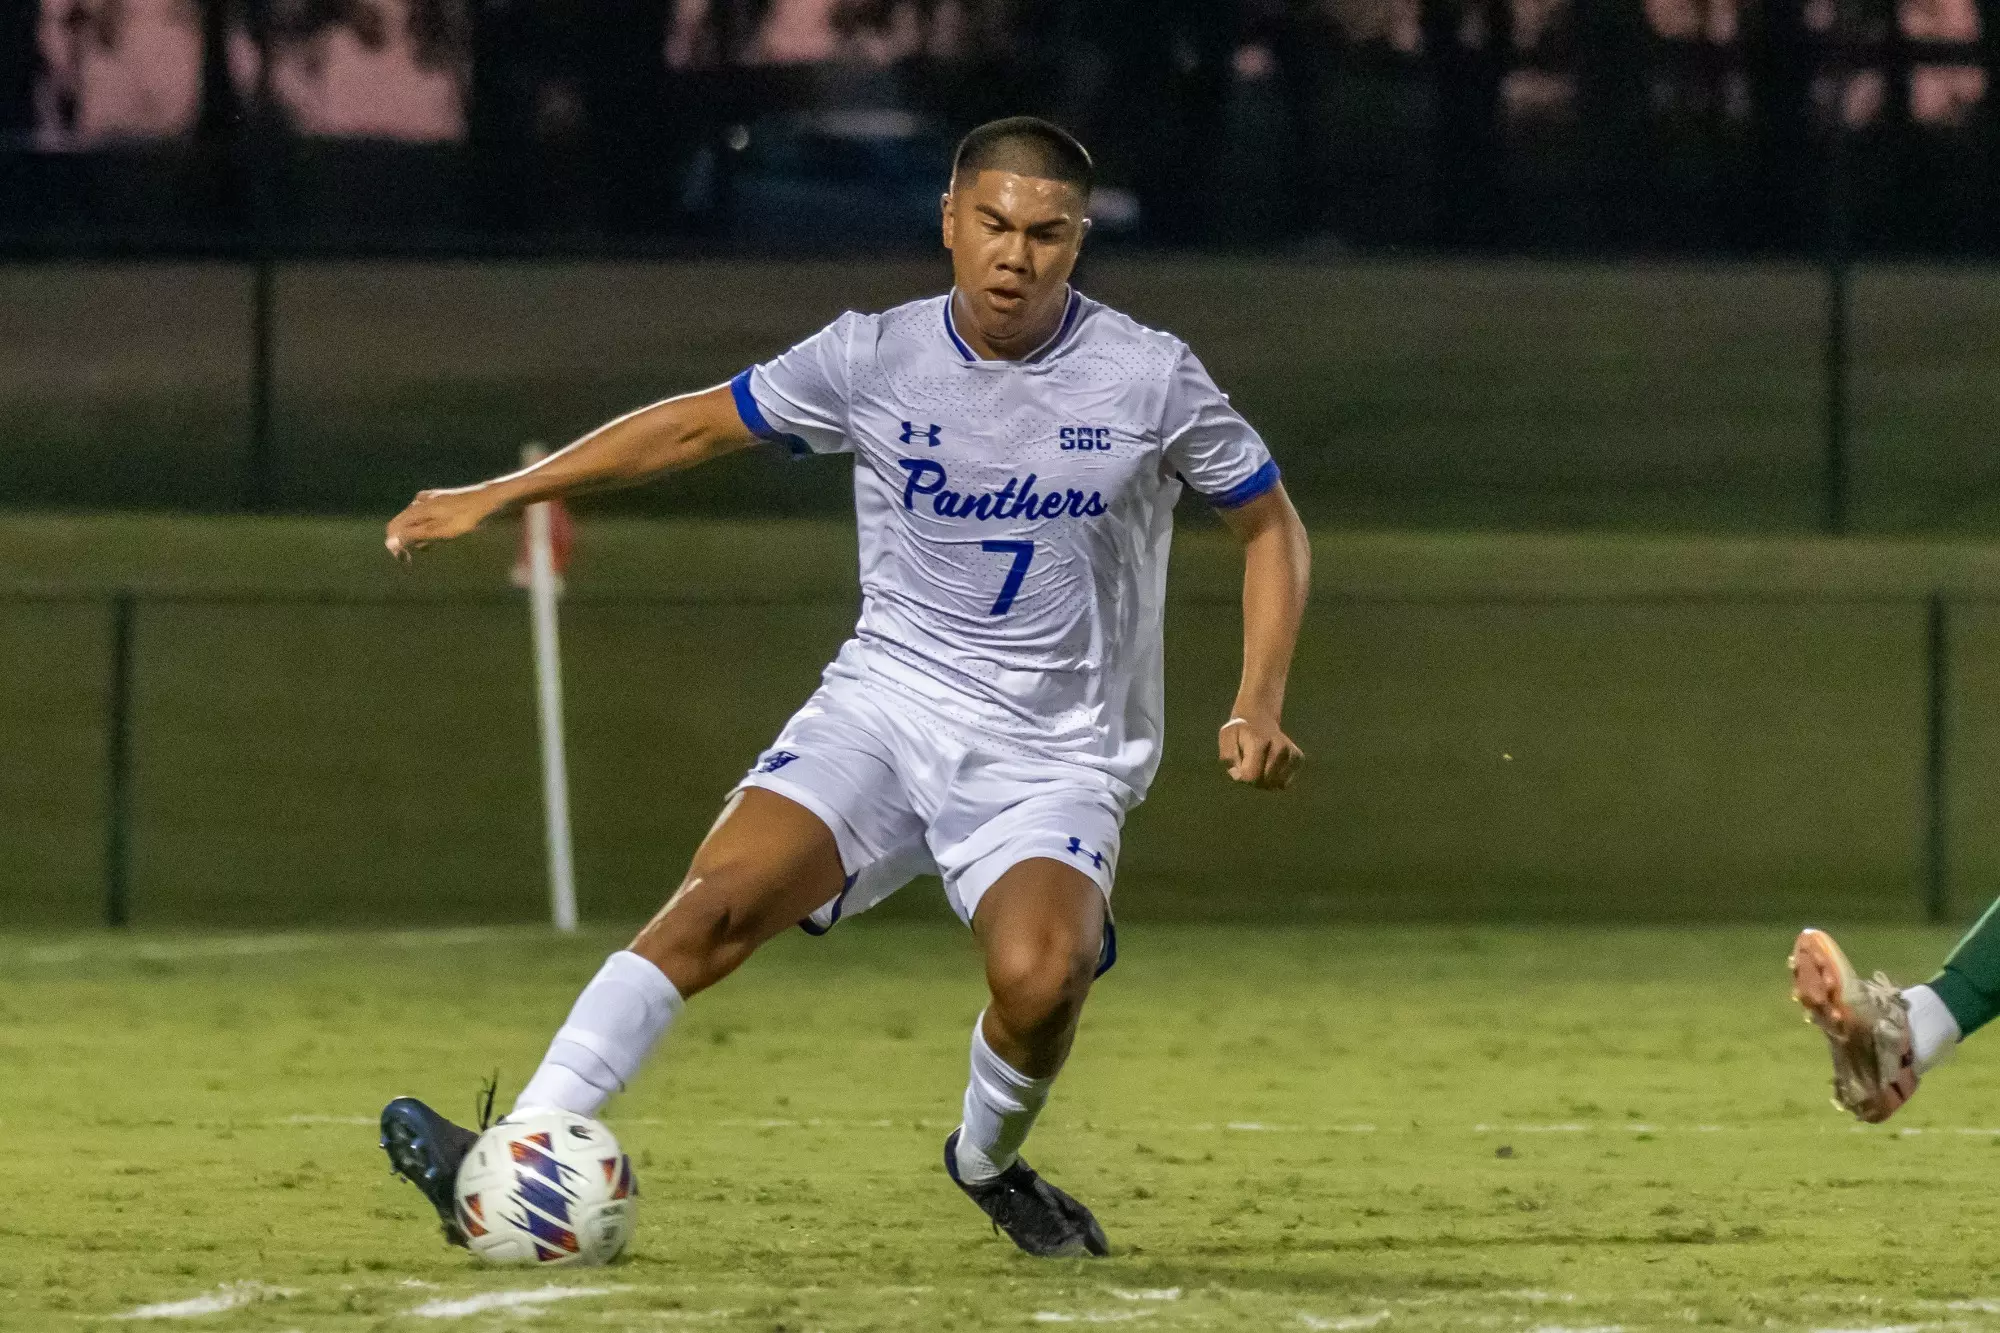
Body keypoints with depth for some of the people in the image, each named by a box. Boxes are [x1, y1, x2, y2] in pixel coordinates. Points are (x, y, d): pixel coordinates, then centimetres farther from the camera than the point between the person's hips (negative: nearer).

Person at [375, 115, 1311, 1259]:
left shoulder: (1150, 378, -6)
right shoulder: (875, 359, -1)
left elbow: (1272, 528, 6)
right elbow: (696, 426, 10)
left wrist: (1259, 707, -7)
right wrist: (496, 496, 8)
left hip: (1054, 760, -2)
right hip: (885, 703, 2)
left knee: (1039, 977, -28)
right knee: (722, 896, -23)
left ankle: (989, 1165, 5)